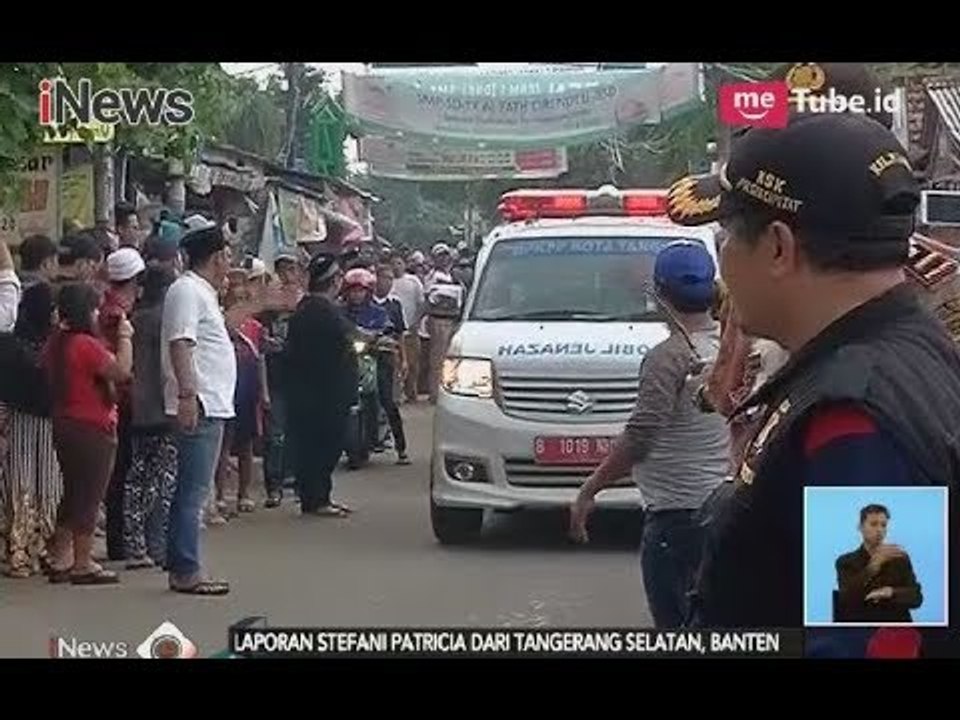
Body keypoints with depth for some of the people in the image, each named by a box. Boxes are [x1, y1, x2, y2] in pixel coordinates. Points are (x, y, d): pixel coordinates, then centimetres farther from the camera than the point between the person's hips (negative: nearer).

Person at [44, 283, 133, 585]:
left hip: (64, 425, 9)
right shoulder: (87, 345, -19)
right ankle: (83, 565, 3)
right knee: (89, 496, -1)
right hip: (92, 430, -9)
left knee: (73, 494, 17)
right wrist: (124, 337, -13)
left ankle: (58, 561, 19)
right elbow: (121, 371, -25)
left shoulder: (55, 343, 8)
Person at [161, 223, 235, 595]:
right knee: (193, 491, -9)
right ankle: (185, 571, -7)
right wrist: (188, 395, -28)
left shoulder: (202, 292, 20)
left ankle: (181, 567, 17)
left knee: (192, 491, 12)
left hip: (211, 406, 11)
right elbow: (179, 344, -21)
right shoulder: (187, 290, -12)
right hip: (199, 406, -11)